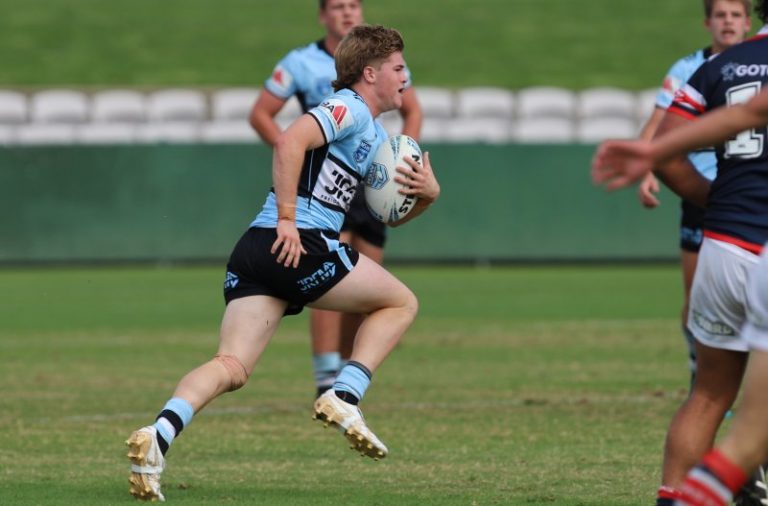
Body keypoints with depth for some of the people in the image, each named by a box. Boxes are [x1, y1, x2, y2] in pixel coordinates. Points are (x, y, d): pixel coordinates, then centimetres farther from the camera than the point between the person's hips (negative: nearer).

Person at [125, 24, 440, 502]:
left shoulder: (375, 136, 29)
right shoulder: (349, 108, -1)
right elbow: (290, 141, -18)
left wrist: (426, 193, 15)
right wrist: (287, 220, -19)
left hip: (255, 250, 9)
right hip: (300, 245, -9)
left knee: (232, 368, -6)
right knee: (401, 301, 10)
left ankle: (159, 435, -27)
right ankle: (344, 399, -2)